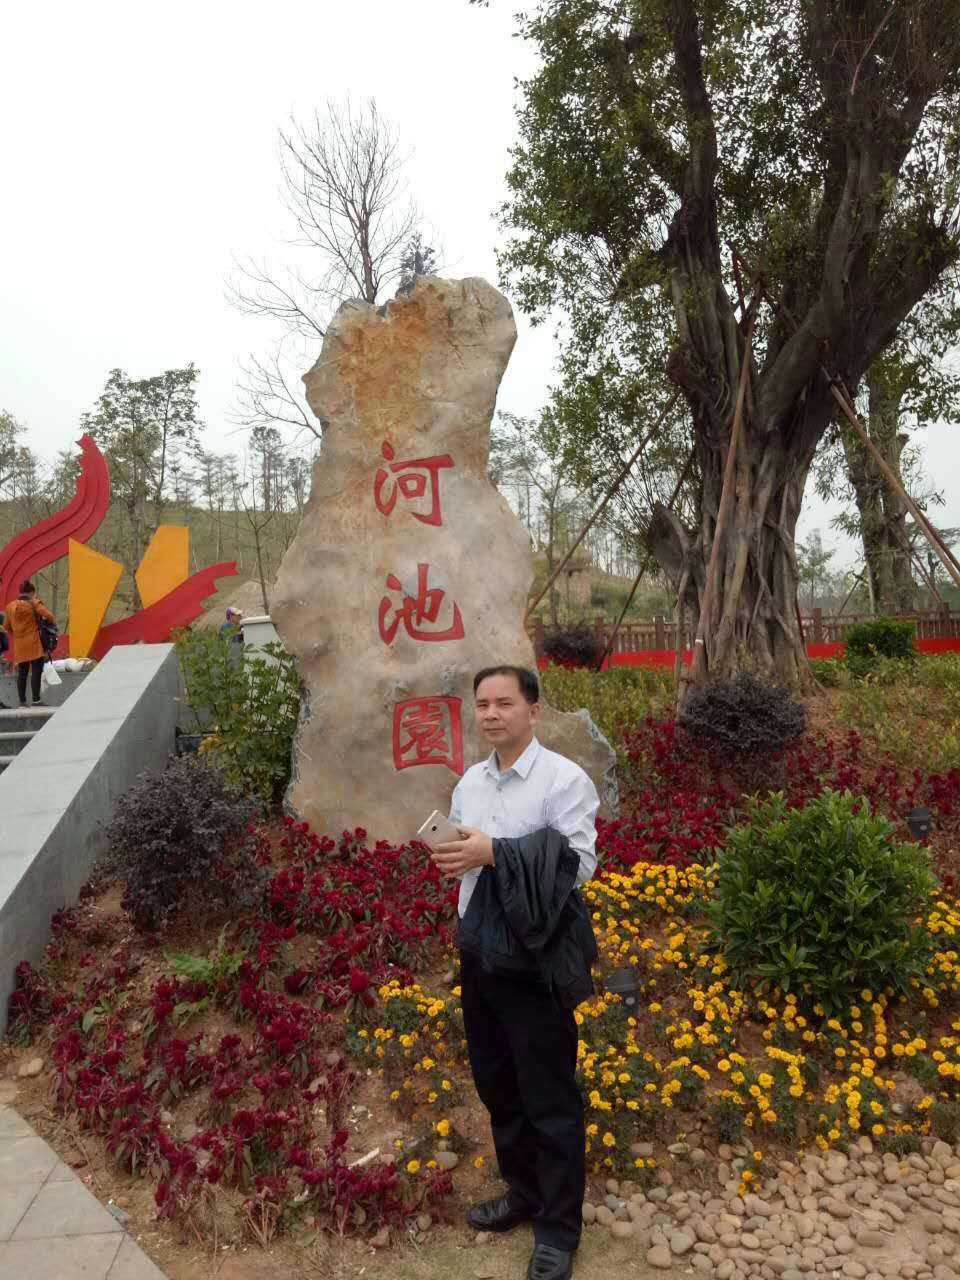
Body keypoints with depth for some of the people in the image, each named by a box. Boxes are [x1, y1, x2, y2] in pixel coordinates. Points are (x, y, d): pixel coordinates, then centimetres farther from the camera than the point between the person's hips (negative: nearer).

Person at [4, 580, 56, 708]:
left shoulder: (10, 606, 12)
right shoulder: (34, 603, -5)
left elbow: (6, 627, 16)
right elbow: (49, 616, -17)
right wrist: (53, 622, 4)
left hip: (19, 646, 6)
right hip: (34, 644, -6)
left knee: (22, 673, 11)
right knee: (36, 672, -5)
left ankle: (22, 701, 14)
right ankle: (36, 701, -8)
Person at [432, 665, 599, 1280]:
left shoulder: (565, 779, -15)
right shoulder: (470, 781, 6)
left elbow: (580, 864, -22)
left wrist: (495, 852, -27)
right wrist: (453, 854, -3)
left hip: (535, 959, -6)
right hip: (480, 952, 7)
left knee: (549, 1096, 8)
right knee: (496, 1083, 21)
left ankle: (560, 1227, 28)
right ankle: (523, 1191, 43)